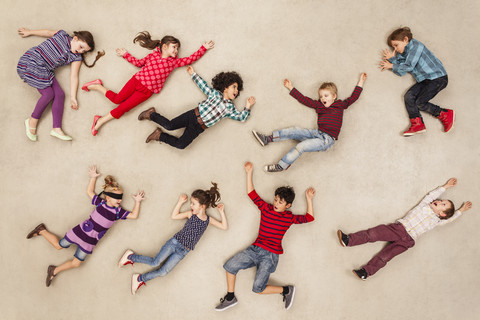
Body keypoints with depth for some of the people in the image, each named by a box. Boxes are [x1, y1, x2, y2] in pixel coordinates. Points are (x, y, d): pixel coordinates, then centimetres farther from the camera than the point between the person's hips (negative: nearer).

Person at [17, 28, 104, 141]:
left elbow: (74, 76, 1)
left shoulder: (76, 58, 6)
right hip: (31, 63, -5)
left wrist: (73, 97, -5)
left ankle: (57, 129, -13)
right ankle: (32, 122, -2)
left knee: (60, 94, -11)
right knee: (48, 93, -18)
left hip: (45, 72, 5)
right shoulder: (62, 35, -1)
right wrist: (29, 32, 26)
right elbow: (47, 32, 15)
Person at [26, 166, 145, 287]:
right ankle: (42, 231, 39)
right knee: (59, 245, 14)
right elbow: (89, 192, 4)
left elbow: (134, 215, -7)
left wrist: (137, 202, -12)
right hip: (80, 232, -3)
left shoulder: (118, 212, -6)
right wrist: (93, 177, 1)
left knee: (76, 263, 8)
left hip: (89, 242, 3)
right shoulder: (100, 202, -11)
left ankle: (54, 271, 31)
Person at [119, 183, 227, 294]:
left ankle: (140, 279, 14)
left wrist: (222, 212, -4)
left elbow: (224, 227, 3)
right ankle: (131, 256, 9)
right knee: (155, 262, -13)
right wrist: (180, 202, 0)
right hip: (174, 242, -1)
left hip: (182, 252, 2)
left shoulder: (208, 220, 3)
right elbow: (174, 216, 3)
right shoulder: (190, 214, 0)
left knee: (163, 272, -5)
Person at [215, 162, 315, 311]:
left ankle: (287, 290, 10)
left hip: (270, 255, -5)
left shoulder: (289, 218, -1)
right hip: (255, 249, 5)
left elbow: (309, 217, 6)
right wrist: (249, 173, 5)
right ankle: (230, 298, 11)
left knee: (258, 288, -14)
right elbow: (252, 194, 10)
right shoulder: (266, 208, 6)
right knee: (230, 265, -6)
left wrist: (309, 199, -1)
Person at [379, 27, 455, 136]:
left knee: (420, 103, -15)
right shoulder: (404, 52, 17)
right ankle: (417, 124, -15)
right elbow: (401, 72, 5)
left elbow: (408, 66, -18)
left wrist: (392, 66, -5)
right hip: (424, 80, 9)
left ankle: (445, 114, 1)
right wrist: (392, 59, -3)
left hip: (437, 77, -9)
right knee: (408, 96, -11)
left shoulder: (415, 45, -10)